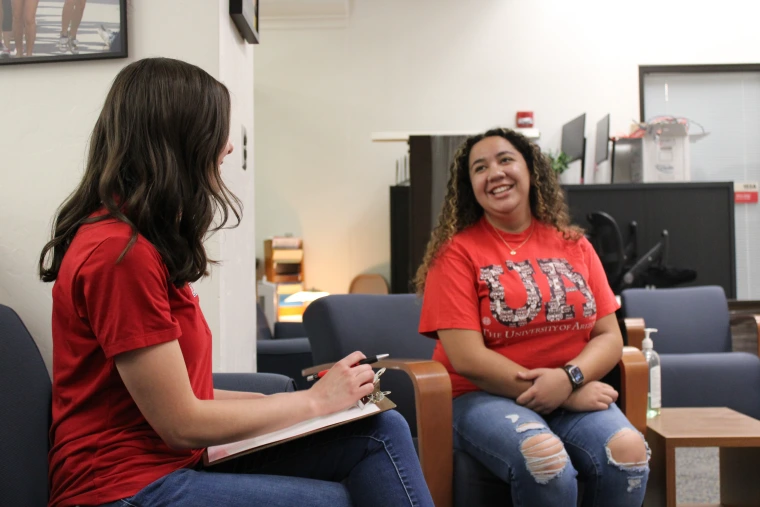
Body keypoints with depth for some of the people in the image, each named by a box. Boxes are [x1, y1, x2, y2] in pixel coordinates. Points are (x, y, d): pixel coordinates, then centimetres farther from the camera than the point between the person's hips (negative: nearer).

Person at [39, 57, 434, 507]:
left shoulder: (141, 238, 11)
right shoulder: (120, 251, -19)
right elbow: (181, 423, -17)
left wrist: (269, 401, 3)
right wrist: (314, 402, -7)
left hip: (178, 458, 8)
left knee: (382, 432, -5)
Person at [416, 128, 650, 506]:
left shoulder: (574, 245, 9)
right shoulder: (457, 251, -4)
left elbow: (609, 337, 7)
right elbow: (467, 358, -12)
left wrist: (569, 378, -16)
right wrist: (569, 397, -13)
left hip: (574, 393, 4)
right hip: (482, 397, -3)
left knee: (629, 451, -25)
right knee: (546, 460, -33)